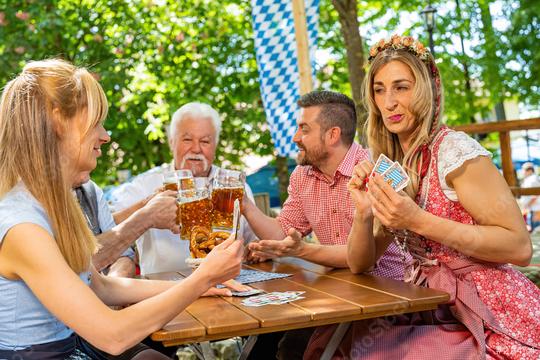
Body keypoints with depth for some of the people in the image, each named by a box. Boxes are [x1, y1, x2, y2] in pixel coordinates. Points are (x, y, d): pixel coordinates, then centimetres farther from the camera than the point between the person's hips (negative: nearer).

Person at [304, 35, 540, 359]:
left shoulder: (455, 149, -13)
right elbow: (360, 264, 7)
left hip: (493, 318, -5)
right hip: (439, 312, 5)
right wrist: (363, 213, -13)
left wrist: (417, 220, -25)